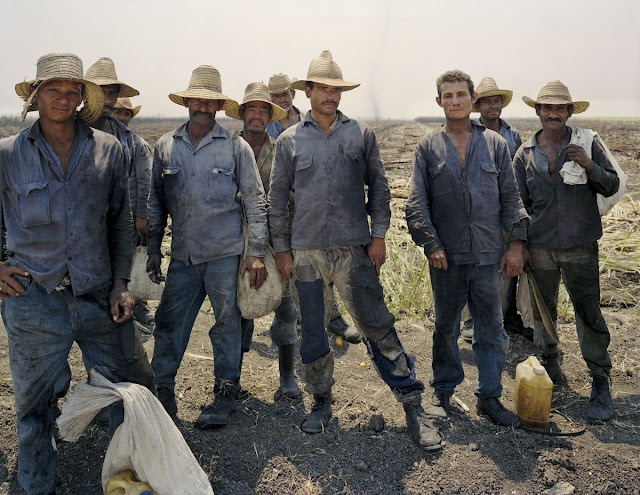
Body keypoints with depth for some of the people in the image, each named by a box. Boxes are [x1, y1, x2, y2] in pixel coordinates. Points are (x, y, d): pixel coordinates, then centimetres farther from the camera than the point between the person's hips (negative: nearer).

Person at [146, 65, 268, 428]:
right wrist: (153, 248, 9)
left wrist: (256, 252, -6)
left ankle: (226, 393, 20)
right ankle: (163, 392, 21)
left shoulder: (236, 147, 0)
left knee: (227, 323, 5)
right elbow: (156, 201, 13)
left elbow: (256, 201, 0)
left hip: (225, 252, -2)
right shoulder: (165, 146, 7)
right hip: (182, 255, 2)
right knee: (169, 323, 5)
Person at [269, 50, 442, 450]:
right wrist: (282, 248, 5)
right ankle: (322, 402, 27)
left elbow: (378, 186, 8)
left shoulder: (361, 134, 7)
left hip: (354, 248, -1)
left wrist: (378, 235, -1)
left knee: (377, 325, -4)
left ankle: (413, 405, 5)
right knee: (313, 333, 9)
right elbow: (278, 197, 10)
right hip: (306, 251, 2)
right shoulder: (290, 140, 8)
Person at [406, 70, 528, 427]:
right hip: (447, 256, 0)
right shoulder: (428, 147, 4)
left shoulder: (495, 143, 6)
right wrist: (431, 244, -8)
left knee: (492, 330, 7)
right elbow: (417, 202, 2)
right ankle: (444, 390, 29)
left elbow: (511, 197, 7)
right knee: (446, 328, 12)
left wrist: (516, 244, 0)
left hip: (489, 255, 1)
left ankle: (489, 396, 22)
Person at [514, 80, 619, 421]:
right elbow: (519, 202, 8)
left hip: (580, 246, -2)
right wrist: (520, 243, 4)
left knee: (589, 313, 0)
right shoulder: (525, 154, 5)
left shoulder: (588, 144, 1)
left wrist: (590, 167, -17)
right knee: (543, 309, 14)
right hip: (540, 248, 2)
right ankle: (549, 363, 34)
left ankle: (600, 383, 12)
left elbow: (612, 186, 1)